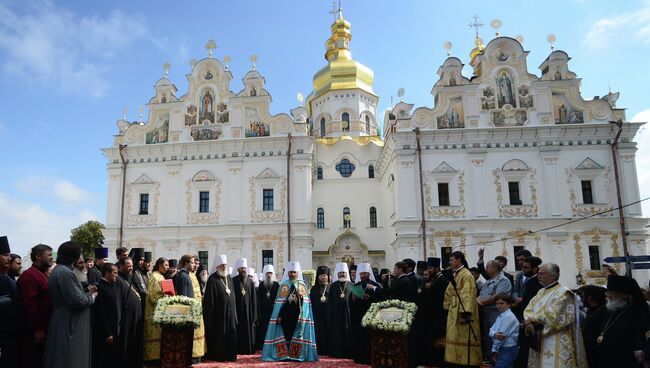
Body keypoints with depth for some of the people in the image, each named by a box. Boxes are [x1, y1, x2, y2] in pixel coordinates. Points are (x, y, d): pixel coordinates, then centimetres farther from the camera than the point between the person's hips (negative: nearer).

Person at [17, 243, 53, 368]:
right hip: (37, 332, -9)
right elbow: (29, 304, -22)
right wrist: (37, 330, -22)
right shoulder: (28, 276, -16)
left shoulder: (43, 274, 14)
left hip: (46, 328, 9)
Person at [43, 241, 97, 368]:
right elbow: (77, 300, -23)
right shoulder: (65, 272, -20)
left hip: (64, 324, 11)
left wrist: (88, 292, 13)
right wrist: (92, 296, -6)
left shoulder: (59, 270, 12)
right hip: (68, 326, -11)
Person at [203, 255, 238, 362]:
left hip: (230, 311, 6)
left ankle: (230, 354, 15)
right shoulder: (212, 279, -7)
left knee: (231, 333, 6)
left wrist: (234, 310, 13)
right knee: (219, 334, -1)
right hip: (219, 312, -6)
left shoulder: (229, 278, 14)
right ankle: (218, 355, 9)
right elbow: (209, 298, -10)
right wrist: (211, 313, -14)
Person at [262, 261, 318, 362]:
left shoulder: (302, 285, 10)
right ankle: (284, 355, 1)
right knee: (285, 333, -4)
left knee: (297, 334, -1)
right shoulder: (284, 285, 7)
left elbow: (306, 302, 7)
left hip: (297, 314, 1)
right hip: (285, 313, -1)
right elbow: (280, 302, 2)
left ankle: (296, 354, 6)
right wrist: (279, 315, -6)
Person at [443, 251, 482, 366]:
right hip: (454, 312, 9)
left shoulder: (466, 275, -15)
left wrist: (464, 314, -27)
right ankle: (458, 359, 21)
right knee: (456, 339, 13)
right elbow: (450, 294, 17)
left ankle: (467, 361, 6)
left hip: (461, 313, -9)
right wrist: (448, 310, 14)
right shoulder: (455, 275, 13)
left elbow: (467, 296, -22)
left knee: (463, 339, -2)